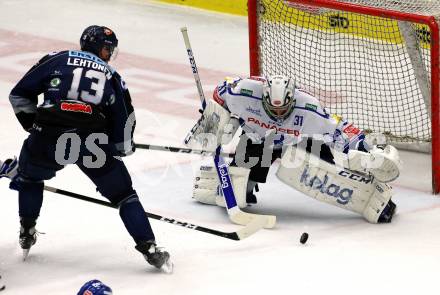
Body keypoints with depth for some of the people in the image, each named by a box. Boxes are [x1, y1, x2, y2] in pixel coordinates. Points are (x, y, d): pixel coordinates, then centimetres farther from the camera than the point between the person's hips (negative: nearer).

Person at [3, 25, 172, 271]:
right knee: (123, 193, 14)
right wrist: (123, 147, 35)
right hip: (94, 141, 0)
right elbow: (124, 120, 18)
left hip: (48, 138, 0)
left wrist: (34, 124, 28)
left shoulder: (56, 60, 17)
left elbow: (20, 95, 16)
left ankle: (27, 234, 34)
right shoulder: (112, 76, 20)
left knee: (30, 176, 31)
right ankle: (149, 249, 6)